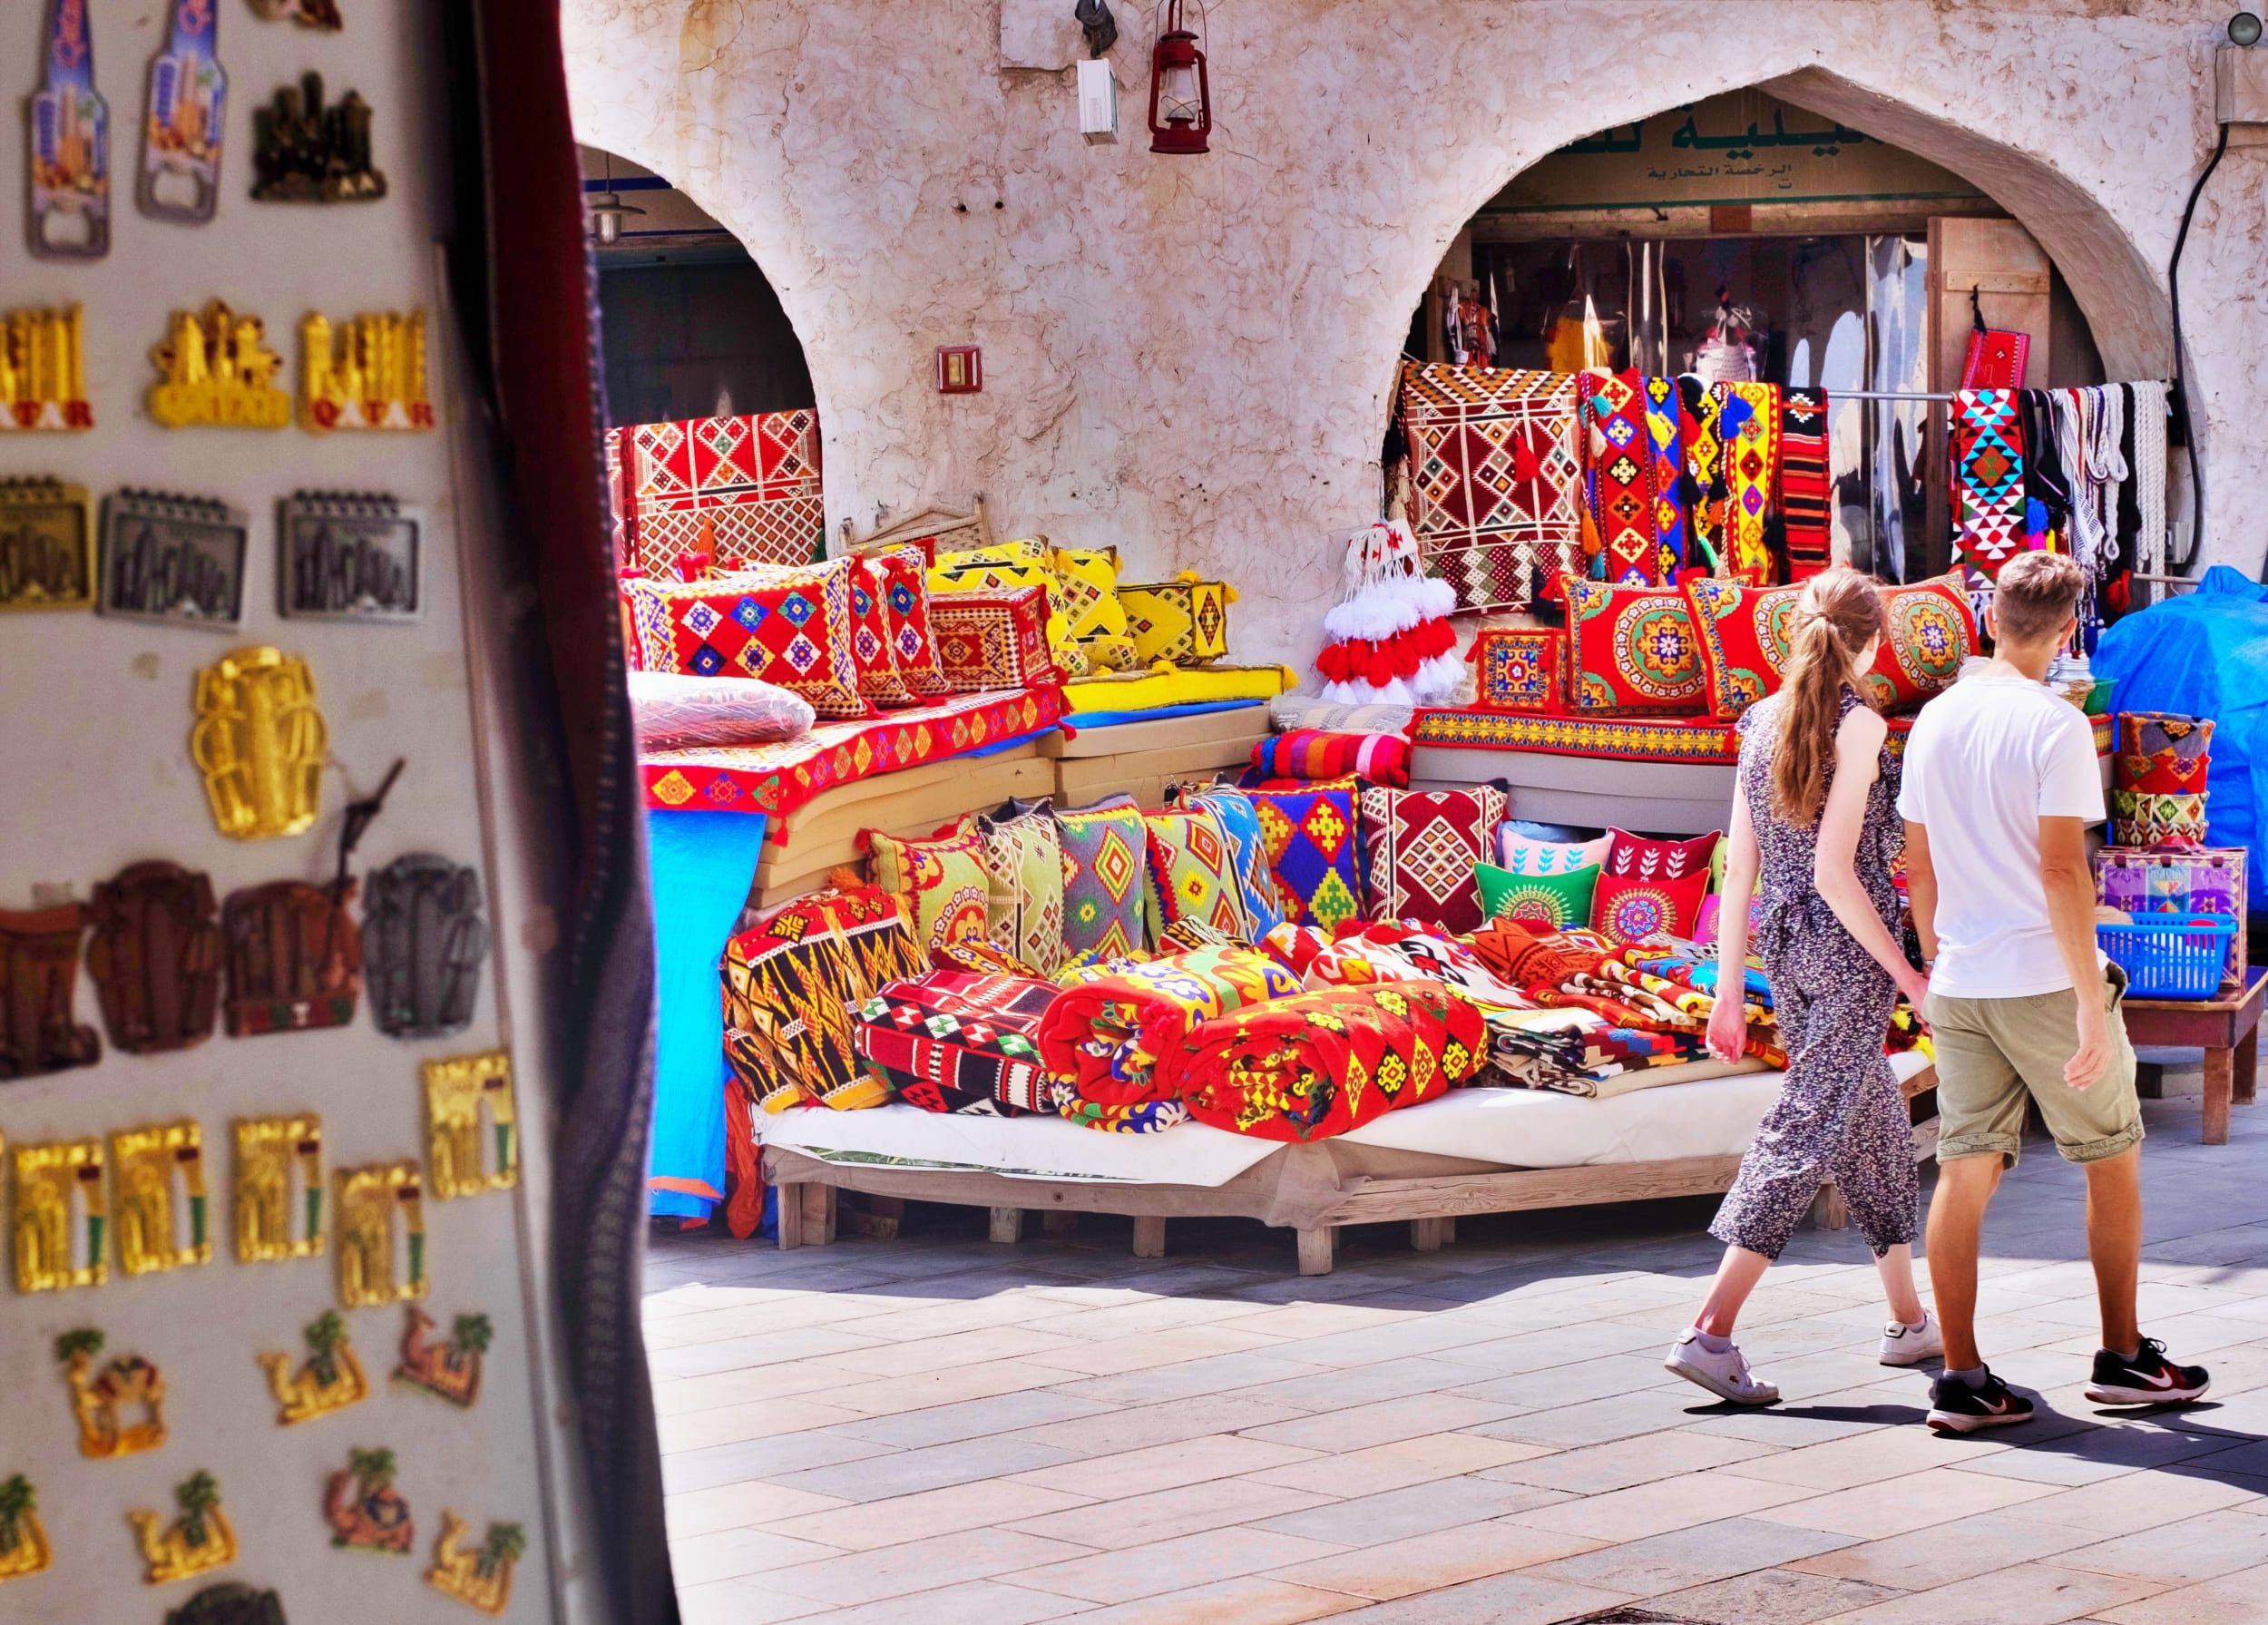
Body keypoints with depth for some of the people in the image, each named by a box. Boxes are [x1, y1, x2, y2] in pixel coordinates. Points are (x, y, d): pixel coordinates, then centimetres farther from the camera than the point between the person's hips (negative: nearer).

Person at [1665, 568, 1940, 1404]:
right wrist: (1904, 970, -10)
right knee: (1809, 1129, -8)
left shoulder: (1762, 721, 6)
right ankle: (1711, 1330, -16)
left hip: (1784, 949, 7)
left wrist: (1729, 989, 11)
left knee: (1875, 1119, 21)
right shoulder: (1859, 724, -13)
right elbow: (1835, 872, -18)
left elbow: (1739, 866, 7)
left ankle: (1908, 1318, 31)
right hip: (1850, 953, -7)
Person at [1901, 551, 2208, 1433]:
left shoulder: (1935, 721, 7)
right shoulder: (2055, 725, -13)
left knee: (1965, 1172, 5)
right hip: (2043, 980, -5)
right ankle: (2123, 1358, 18)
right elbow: (2062, 871, -17)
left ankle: (1961, 1379, 3)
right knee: (2113, 1160, 12)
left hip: (1959, 986, 6)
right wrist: (2093, 1004, -15)